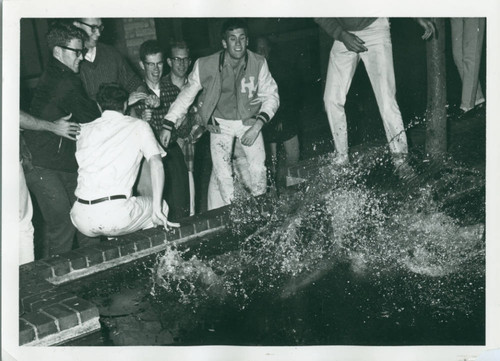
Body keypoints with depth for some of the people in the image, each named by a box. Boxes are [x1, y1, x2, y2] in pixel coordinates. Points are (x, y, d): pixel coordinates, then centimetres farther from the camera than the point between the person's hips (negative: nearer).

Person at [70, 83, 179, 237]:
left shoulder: (84, 130, 16)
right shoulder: (138, 126, 8)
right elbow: (156, 163, -5)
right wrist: (157, 210, -8)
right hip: (117, 218, -4)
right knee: (161, 206, 23)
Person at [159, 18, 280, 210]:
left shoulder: (258, 63, -12)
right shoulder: (205, 65, -14)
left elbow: (271, 95, -4)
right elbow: (186, 95, -2)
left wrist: (258, 125, -18)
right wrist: (168, 125, -6)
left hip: (249, 120, 1)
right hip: (220, 123, -1)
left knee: (259, 169, -11)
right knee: (222, 173, -14)